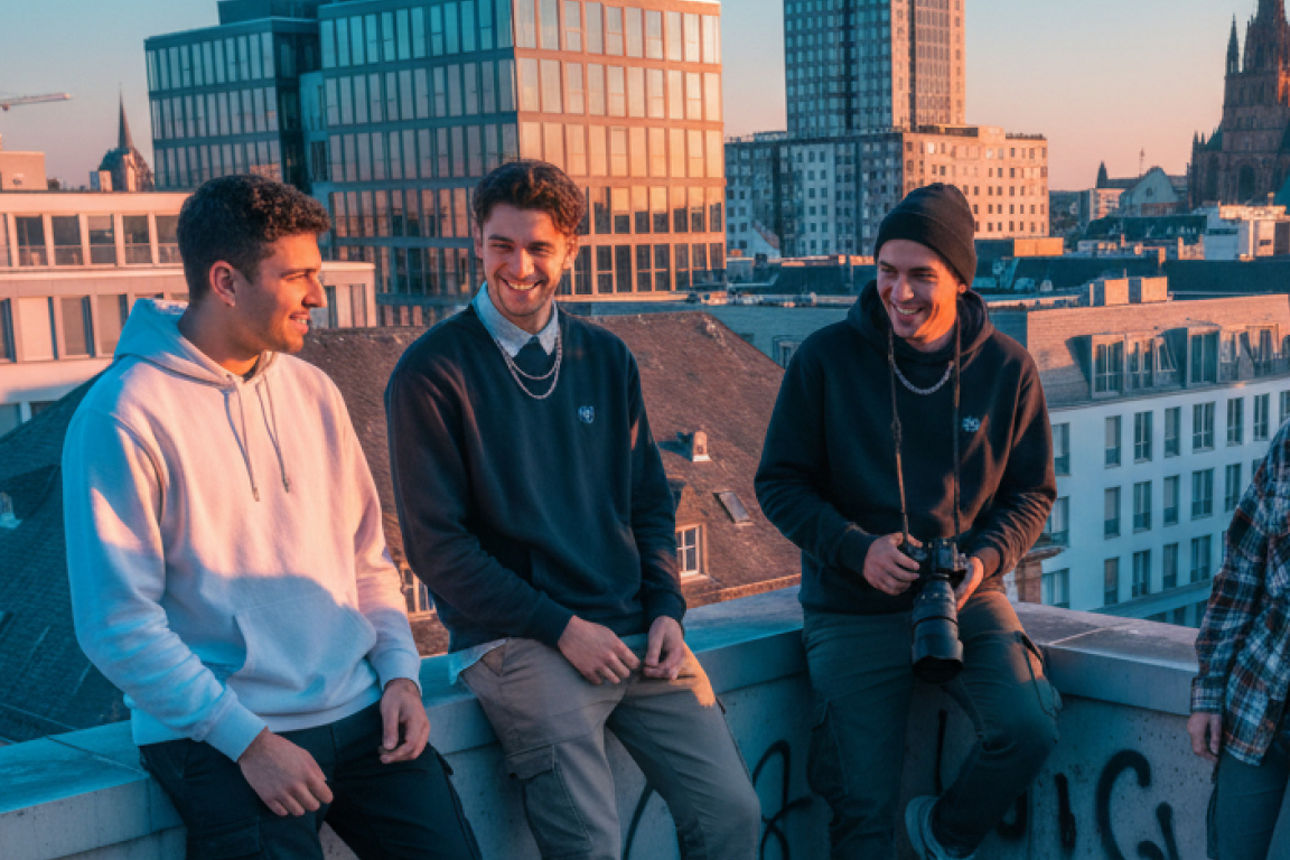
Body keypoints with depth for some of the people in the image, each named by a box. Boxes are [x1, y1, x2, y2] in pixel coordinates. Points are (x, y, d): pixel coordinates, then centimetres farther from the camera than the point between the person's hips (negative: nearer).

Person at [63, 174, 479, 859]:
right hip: (217, 731, -5)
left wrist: (399, 671, 1)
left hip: (360, 710, 5)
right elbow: (117, 624, -13)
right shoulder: (122, 416, -10)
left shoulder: (312, 391, 10)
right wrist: (248, 740, -16)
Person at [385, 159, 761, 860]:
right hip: (516, 639, -5)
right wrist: (561, 628, -12)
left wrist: (666, 609, 2)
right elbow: (436, 544, -7)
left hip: (634, 632, 5)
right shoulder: (432, 373, -4)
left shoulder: (606, 360, 13)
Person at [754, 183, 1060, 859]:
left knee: (1030, 729, -21)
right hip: (853, 610, -1)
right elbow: (779, 483, -2)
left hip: (967, 597, 2)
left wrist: (986, 557, -12)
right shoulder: (826, 359, -6)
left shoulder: (1005, 367, -1)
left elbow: (1032, 490, 8)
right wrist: (857, 549, -18)